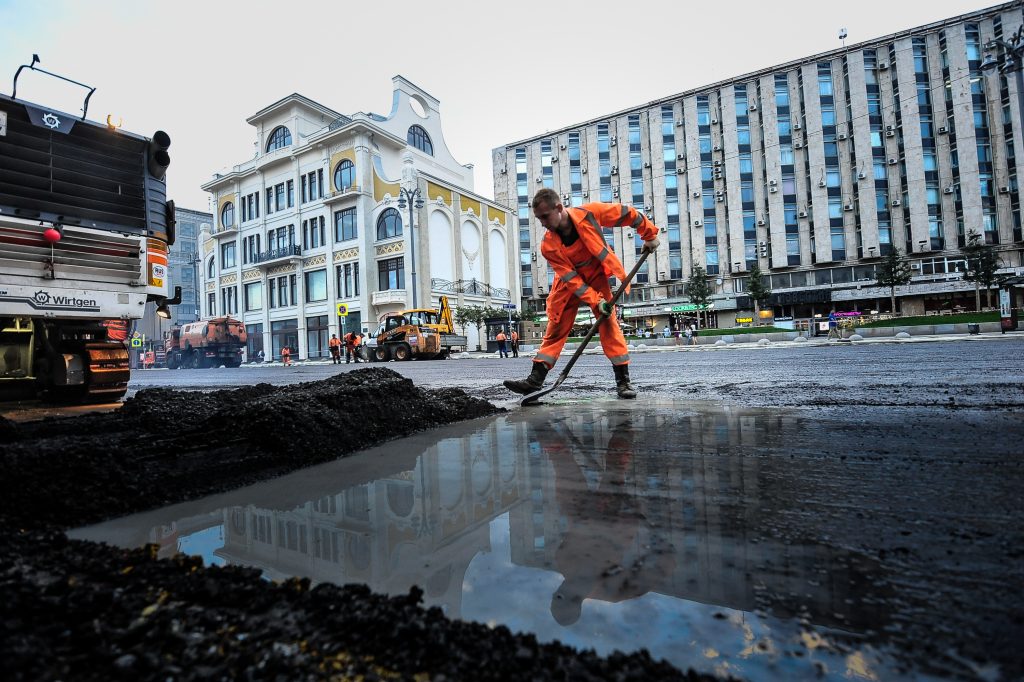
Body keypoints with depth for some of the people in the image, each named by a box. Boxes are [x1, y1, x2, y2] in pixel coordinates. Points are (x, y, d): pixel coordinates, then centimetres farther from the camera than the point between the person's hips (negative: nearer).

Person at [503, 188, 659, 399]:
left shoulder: (588, 213, -24)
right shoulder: (548, 246, -21)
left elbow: (626, 213, -12)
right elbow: (571, 279, -23)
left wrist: (649, 234, -5)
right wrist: (596, 301, -31)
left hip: (597, 275, -1)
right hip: (569, 282, 1)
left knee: (608, 323, -11)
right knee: (556, 327, -2)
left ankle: (623, 380, -6)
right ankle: (536, 379, -1)